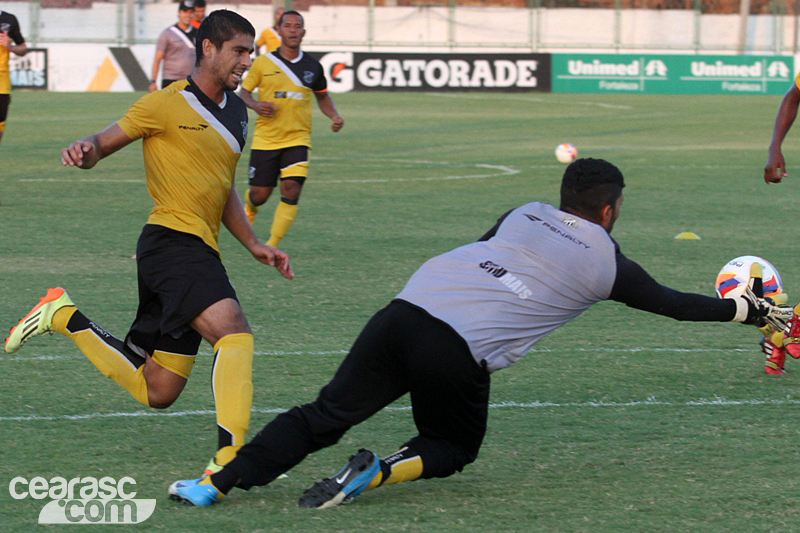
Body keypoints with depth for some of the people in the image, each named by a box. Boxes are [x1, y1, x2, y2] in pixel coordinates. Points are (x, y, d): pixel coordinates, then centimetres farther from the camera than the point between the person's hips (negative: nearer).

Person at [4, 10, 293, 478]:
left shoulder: (236, 112, 19)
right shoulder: (166, 105, -4)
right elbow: (103, 145, 1)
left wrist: (253, 244, 20)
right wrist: (85, 151, -23)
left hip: (199, 253, 8)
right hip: (173, 241, -8)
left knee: (156, 392, 9)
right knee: (235, 332, -29)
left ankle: (66, 317, 23)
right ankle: (230, 457, -37)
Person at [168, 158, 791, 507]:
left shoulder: (524, 215, 22)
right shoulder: (606, 262, 14)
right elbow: (674, 303, 26)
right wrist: (750, 308, 39)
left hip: (406, 309, 4)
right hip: (461, 355, -4)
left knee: (323, 417, 7)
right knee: (455, 448, 22)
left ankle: (217, 483, -8)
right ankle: (379, 472, -7)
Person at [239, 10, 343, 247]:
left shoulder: (312, 67, 5)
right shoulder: (263, 63, -1)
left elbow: (323, 96, 20)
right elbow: (244, 91, 8)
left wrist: (334, 116, 3)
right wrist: (256, 105, -13)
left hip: (297, 139, 1)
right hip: (265, 139, 0)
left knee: (291, 190, -17)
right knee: (260, 194, 3)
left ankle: (271, 246, -10)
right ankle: (249, 210, 42)